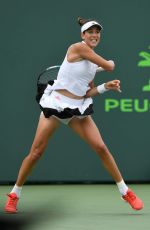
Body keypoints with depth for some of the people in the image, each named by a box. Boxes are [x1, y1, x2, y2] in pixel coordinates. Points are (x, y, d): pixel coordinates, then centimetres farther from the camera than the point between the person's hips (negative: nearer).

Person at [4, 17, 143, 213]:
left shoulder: (94, 61, 11)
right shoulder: (78, 48, -13)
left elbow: (87, 92, 11)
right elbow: (109, 67, -12)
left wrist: (106, 86, -1)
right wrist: (111, 62, 10)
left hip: (78, 108, 6)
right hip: (55, 104, -6)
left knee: (101, 147, -4)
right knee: (36, 153, -1)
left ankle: (125, 192, 5)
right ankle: (14, 195, 14)